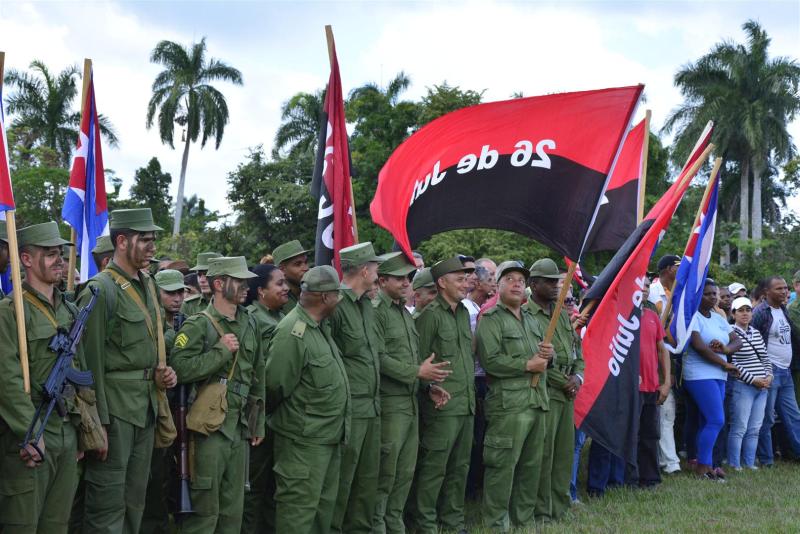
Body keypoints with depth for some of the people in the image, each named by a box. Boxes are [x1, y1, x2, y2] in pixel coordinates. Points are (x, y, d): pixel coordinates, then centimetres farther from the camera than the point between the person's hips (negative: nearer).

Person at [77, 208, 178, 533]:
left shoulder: (147, 286, 12)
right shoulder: (100, 290, -13)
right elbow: (91, 361, -15)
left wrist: (160, 374, 5)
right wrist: (98, 422, -17)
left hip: (147, 406, 8)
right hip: (114, 408, -8)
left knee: (135, 500, 15)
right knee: (108, 504, -1)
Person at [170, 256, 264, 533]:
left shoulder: (250, 324, 12)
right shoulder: (198, 325, -8)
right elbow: (179, 368, -22)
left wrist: (258, 423, 16)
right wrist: (221, 351, -16)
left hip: (241, 427, 6)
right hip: (209, 427, -6)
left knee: (233, 508, 12)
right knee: (204, 507, -2)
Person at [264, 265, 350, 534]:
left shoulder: (319, 327, 11)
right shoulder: (292, 333, -20)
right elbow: (276, 385, -18)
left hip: (329, 438, 9)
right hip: (303, 441, -9)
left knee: (324, 506, 17)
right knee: (299, 509, -1)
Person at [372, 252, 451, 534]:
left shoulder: (405, 313, 16)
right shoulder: (376, 311, -12)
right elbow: (379, 358, -20)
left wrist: (429, 385, 8)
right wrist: (417, 372, -19)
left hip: (411, 402, 9)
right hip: (389, 403, -9)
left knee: (405, 471, 13)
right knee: (386, 470, -3)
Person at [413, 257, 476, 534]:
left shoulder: (464, 313, 15)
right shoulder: (430, 315, -10)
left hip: (467, 404, 8)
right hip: (443, 406, -8)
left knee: (460, 467, 14)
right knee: (433, 468, -3)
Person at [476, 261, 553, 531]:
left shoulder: (531, 320, 21)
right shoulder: (490, 319, -4)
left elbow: (545, 358, 27)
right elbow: (490, 360, -16)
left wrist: (549, 354, 3)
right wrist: (527, 365, -13)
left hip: (537, 402, 8)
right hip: (507, 404, -8)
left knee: (531, 466, 12)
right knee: (502, 466, -7)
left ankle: (524, 520, 22)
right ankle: (496, 524, 0)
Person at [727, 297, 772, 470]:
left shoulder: (756, 333, 14)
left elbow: (765, 357, 18)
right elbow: (733, 363, -14)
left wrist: (768, 376, 1)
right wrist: (753, 380, -13)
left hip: (762, 386, 7)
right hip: (742, 386, -7)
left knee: (755, 428, 8)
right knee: (739, 428, -6)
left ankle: (749, 463, 15)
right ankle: (734, 464, 1)